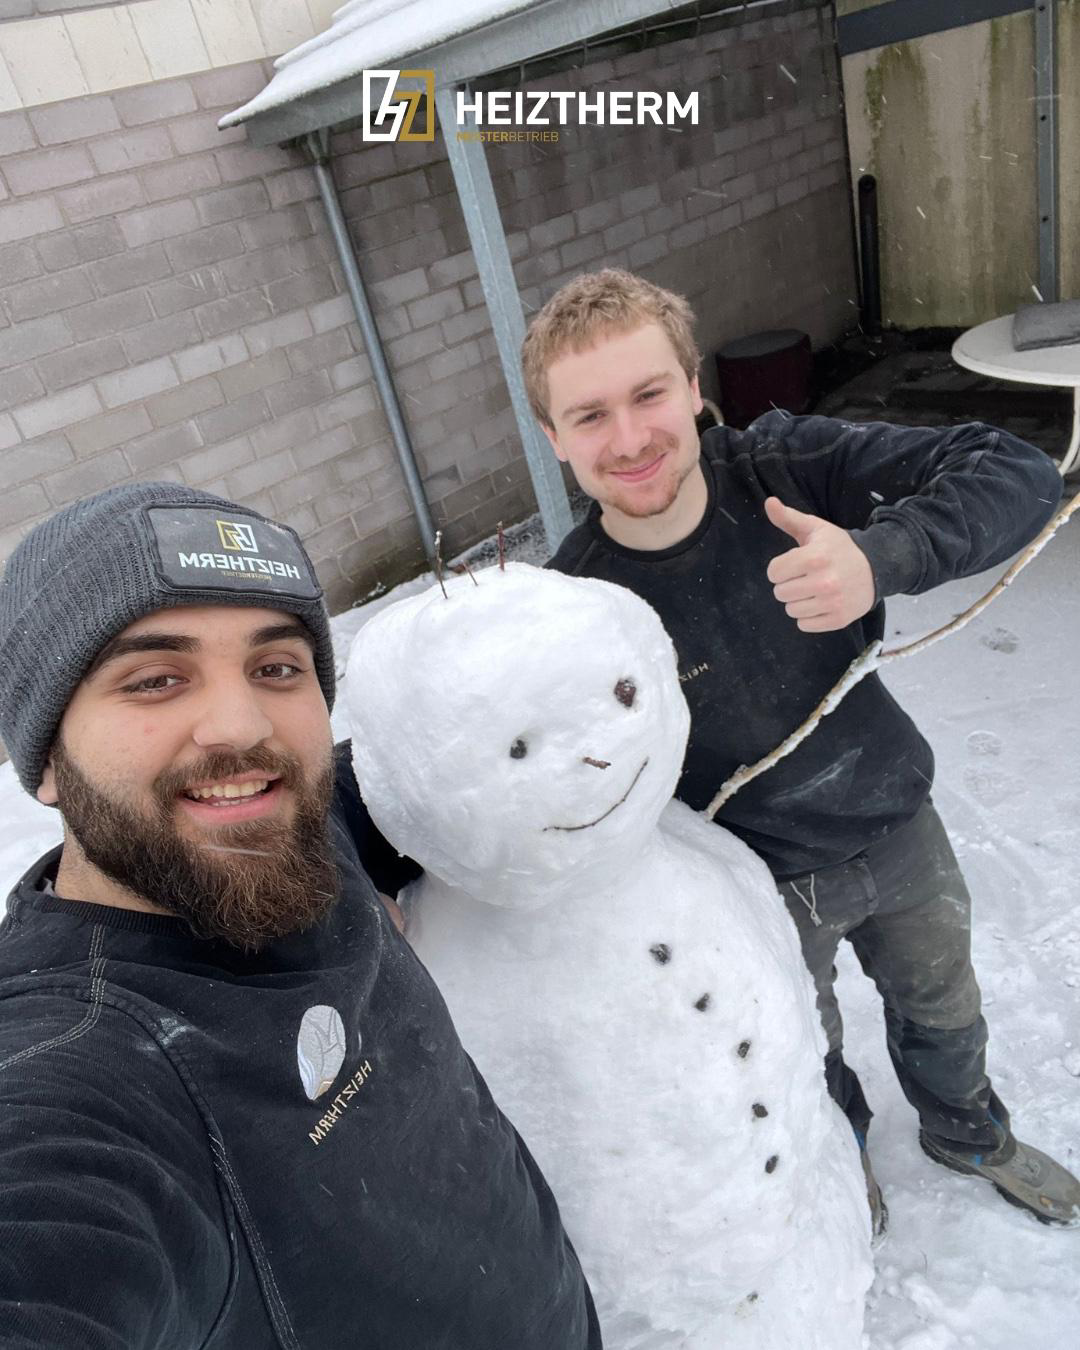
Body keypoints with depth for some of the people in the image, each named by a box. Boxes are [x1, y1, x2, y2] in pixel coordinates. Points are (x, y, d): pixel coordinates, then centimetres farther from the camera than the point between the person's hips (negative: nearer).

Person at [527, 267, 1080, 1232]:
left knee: (943, 1007, 29)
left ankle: (969, 1132, 64)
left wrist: (880, 557, -42)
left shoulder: (786, 465, -22)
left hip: (899, 824, 3)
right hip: (765, 882, -2)